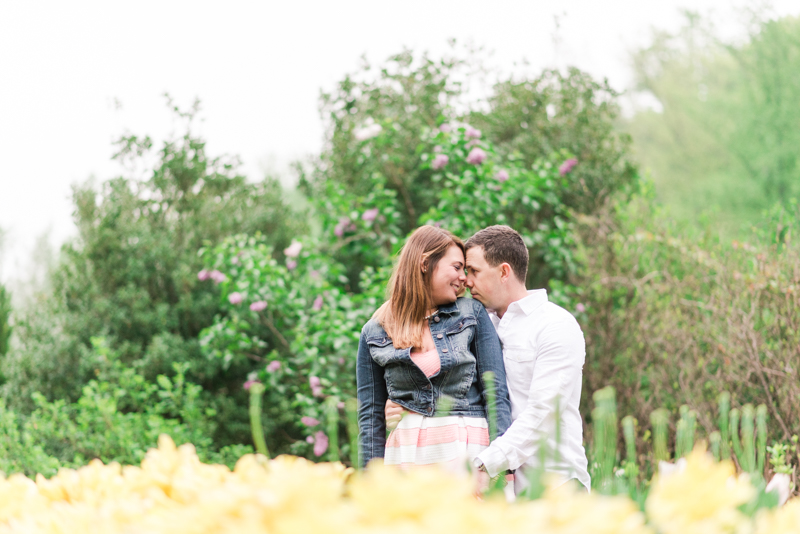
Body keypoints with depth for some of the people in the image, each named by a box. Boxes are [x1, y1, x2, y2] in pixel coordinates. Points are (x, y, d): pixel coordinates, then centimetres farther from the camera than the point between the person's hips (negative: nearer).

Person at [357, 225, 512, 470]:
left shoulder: (473, 314, 8)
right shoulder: (375, 333, 7)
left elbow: (497, 393, 4)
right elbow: (371, 412, 9)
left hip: (468, 450, 0)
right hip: (406, 454, 0)